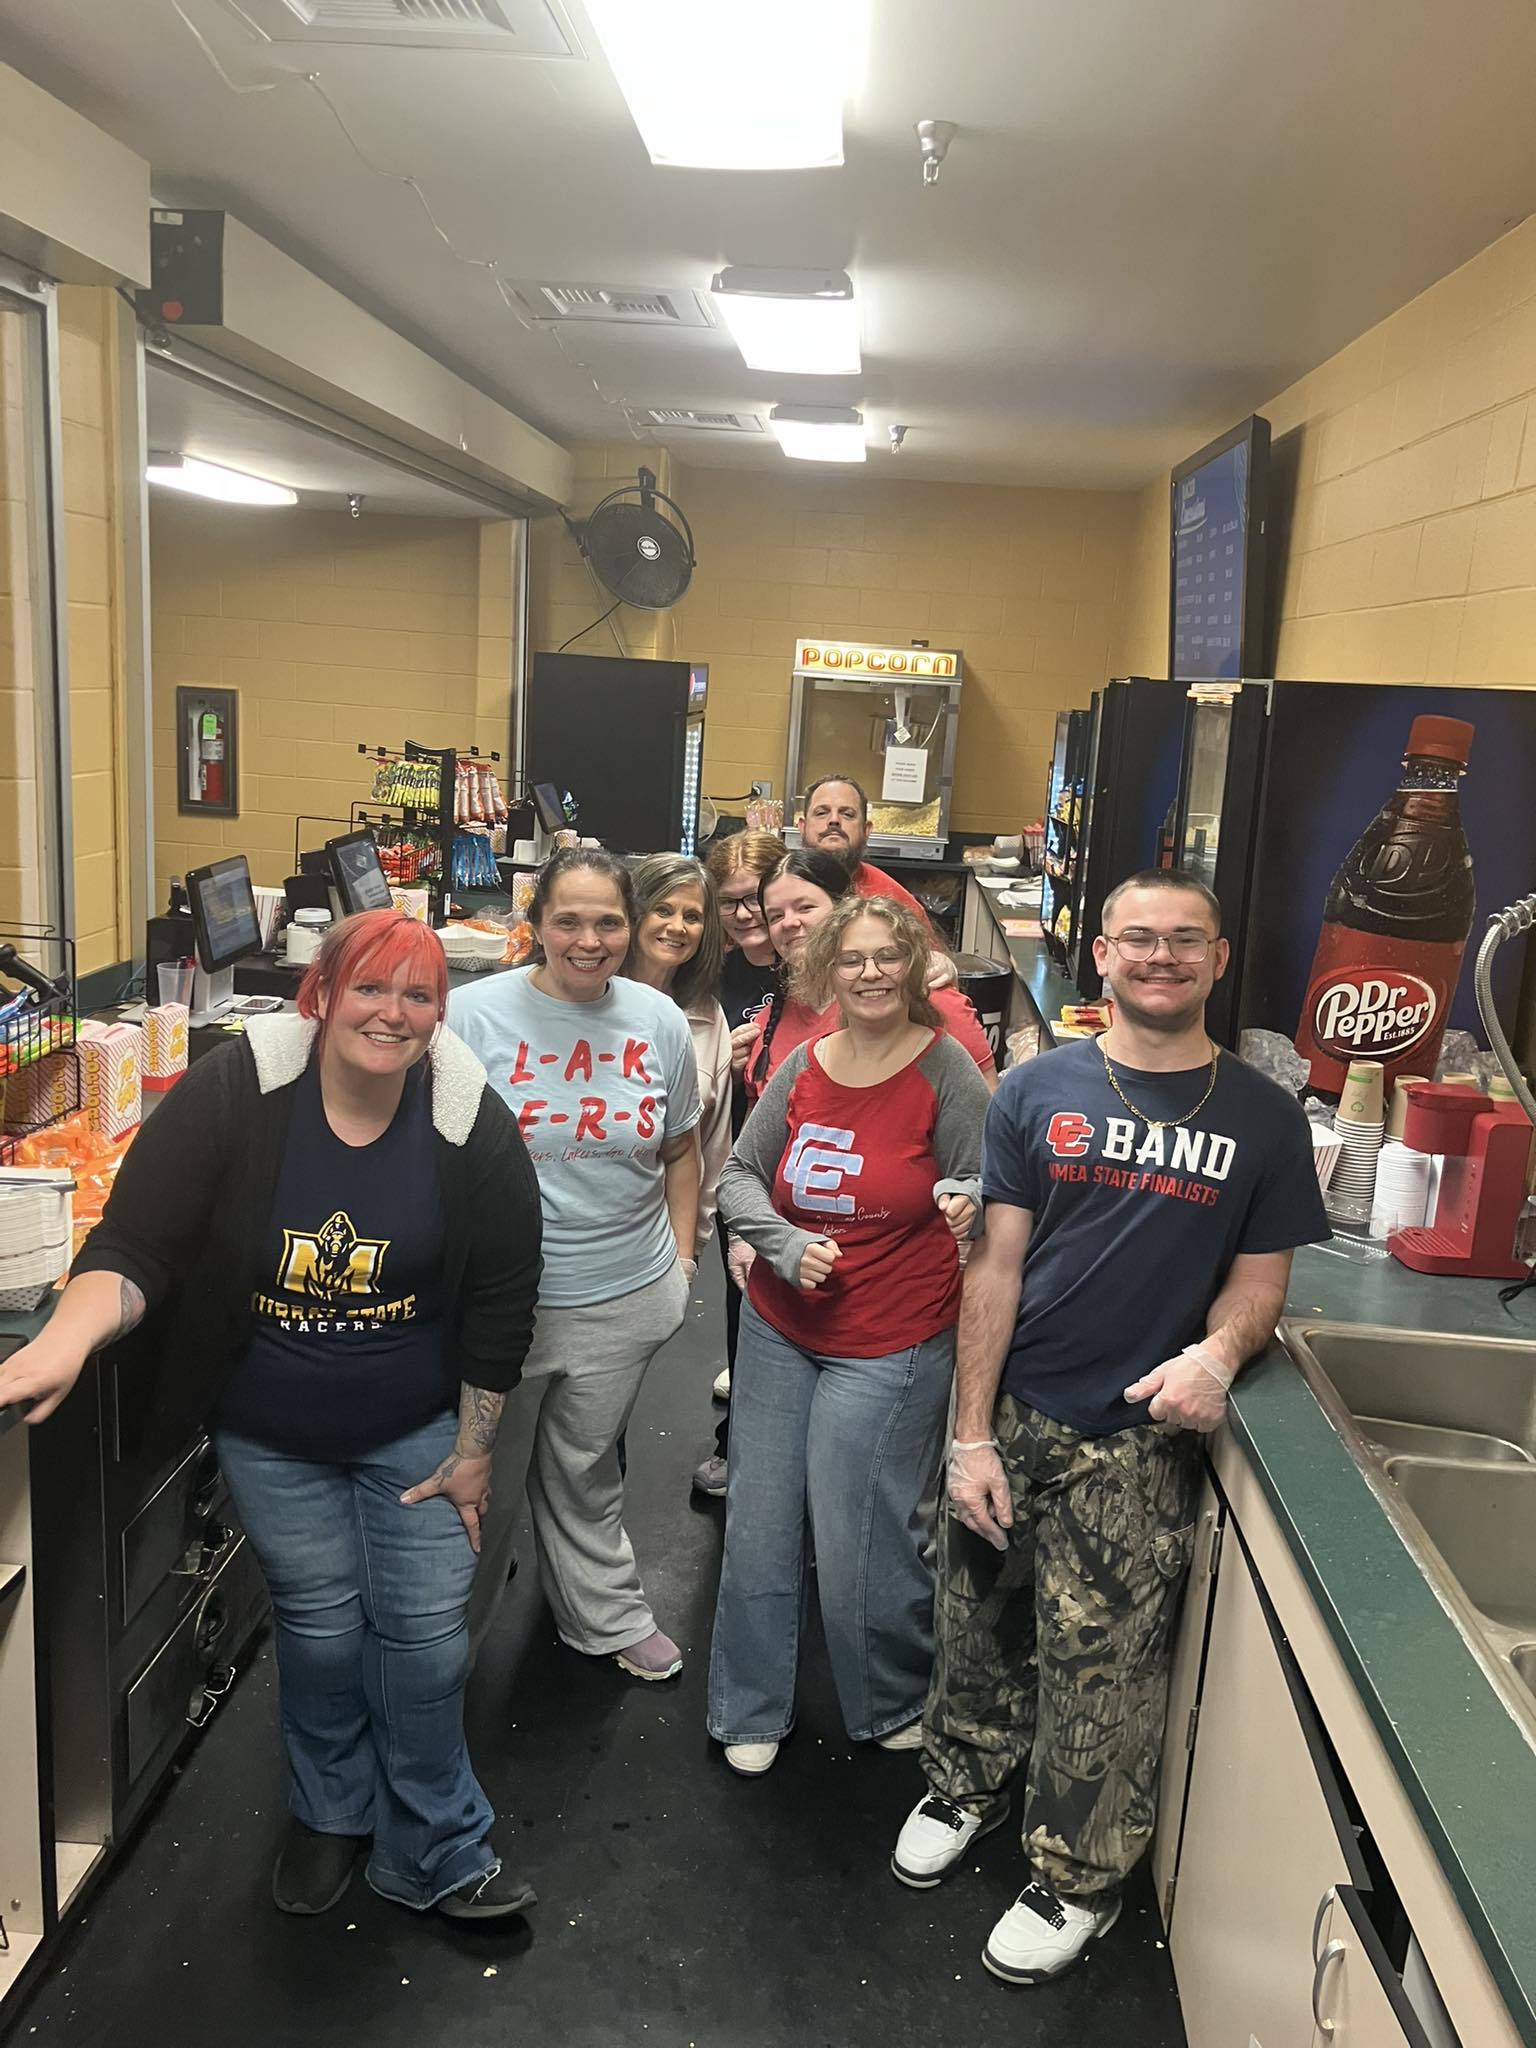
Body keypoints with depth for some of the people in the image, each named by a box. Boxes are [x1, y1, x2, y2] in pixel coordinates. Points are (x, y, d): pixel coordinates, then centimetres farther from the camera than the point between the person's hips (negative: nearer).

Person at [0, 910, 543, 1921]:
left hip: (415, 1431, 1)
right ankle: (331, 1813, 43)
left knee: (426, 1630, 6)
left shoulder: (472, 1122, -16)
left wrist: (472, 1452, -4)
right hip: (268, 1437, 0)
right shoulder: (232, 1094, -19)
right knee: (320, 1623, 13)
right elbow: (133, 1251, -19)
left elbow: (501, 1305, -8)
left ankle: (436, 1855, 30)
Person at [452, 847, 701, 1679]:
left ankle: (609, 1617, 43)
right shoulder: (472, 1015, -11)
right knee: (480, 1480, 15)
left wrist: (681, 1259, 7)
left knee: (584, 1471, 20)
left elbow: (680, 1150, 10)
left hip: (623, 1297, 2)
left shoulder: (658, 1020, -1)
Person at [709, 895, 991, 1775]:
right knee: (760, 1523, 12)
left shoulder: (947, 1071, -11)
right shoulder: (803, 1067, 0)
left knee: (858, 1540, 3)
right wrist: (786, 1244, -10)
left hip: (890, 1349, -4)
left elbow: (986, 1197, -4)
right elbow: (741, 1176, 6)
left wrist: (971, 1205, -27)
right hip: (780, 1330, 5)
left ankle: (897, 1703, 33)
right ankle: (751, 1710, 34)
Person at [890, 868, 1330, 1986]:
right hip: (1010, 1415, 1)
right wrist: (971, 1435, -6)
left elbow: (1259, 1279, 4)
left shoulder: (1264, 1117, -2)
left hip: (1139, 1440, -1)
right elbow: (997, 1265, -3)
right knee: (980, 1625, 18)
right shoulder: (1040, 1089, -2)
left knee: (1101, 1671, 9)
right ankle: (967, 1783, 45)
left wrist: (1216, 1354, -19)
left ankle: (1077, 1876, 32)